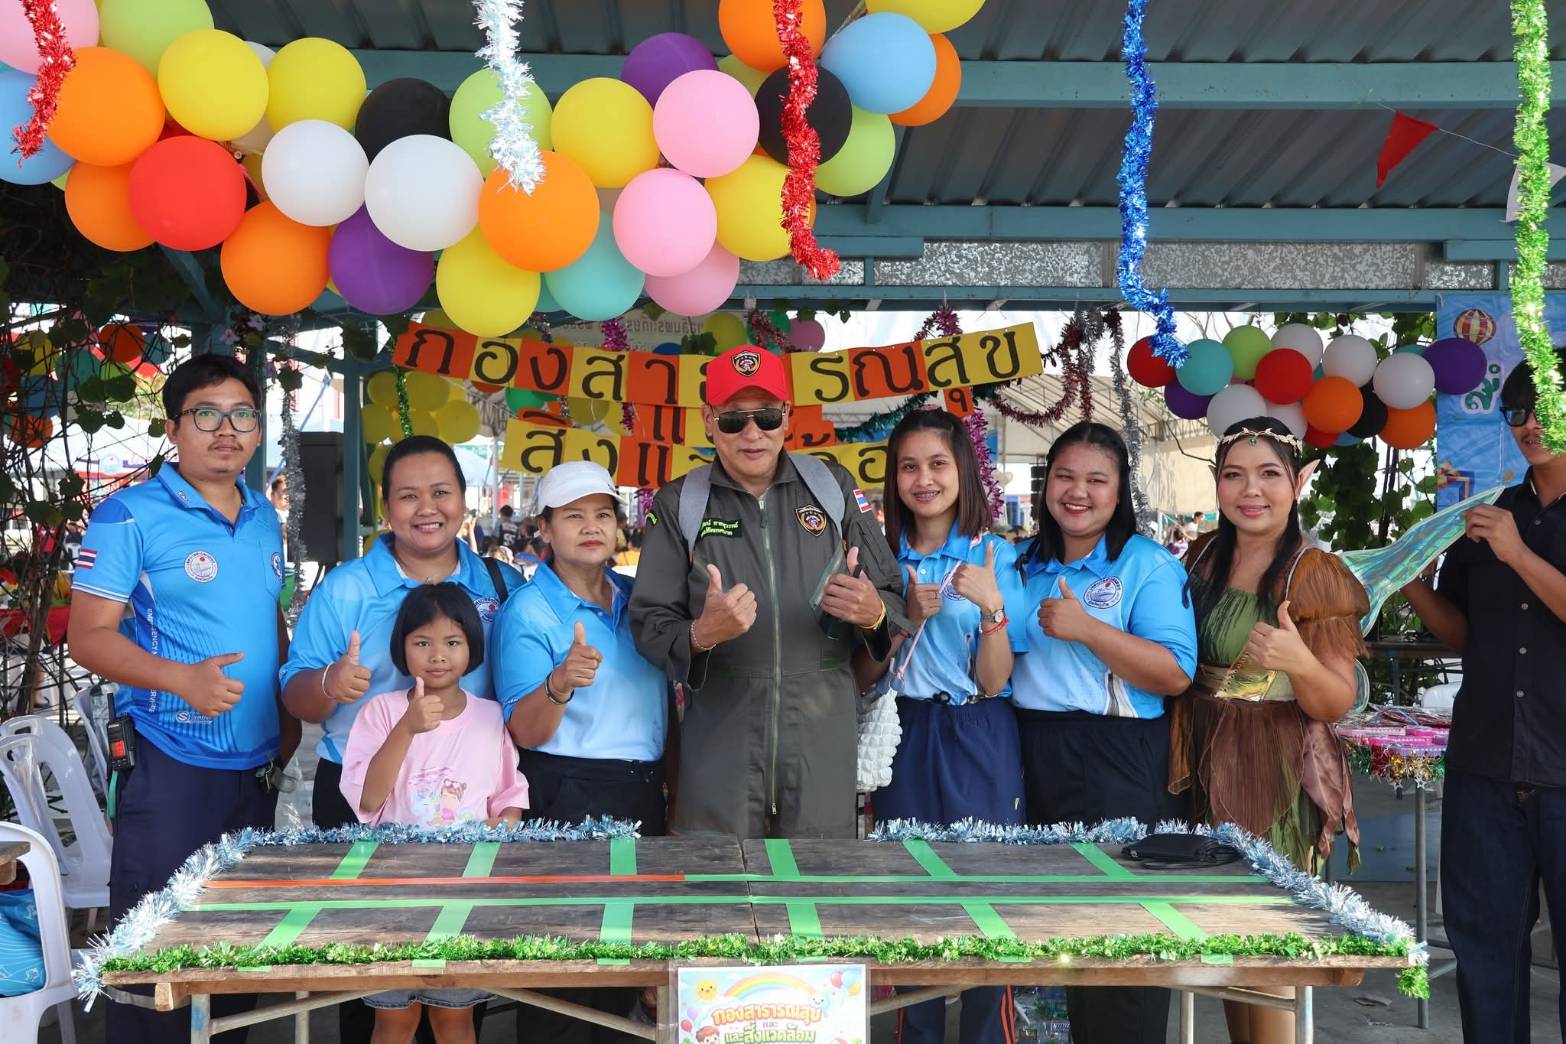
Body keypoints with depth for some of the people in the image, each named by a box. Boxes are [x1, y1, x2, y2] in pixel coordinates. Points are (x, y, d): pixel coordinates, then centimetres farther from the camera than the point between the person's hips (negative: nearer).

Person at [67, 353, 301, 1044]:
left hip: (258, 764, 6)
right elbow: (89, 636, -12)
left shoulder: (264, 518, 11)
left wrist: (290, 711, 11)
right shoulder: (130, 516, -9)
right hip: (170, 767, -6)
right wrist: (184, 679, -26)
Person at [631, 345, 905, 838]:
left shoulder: (834, 488, 6)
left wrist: (872, 612, -15)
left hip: (822, 737, 1)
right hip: (719, 741, -1)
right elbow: (648, 623, -1)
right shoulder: (678, 504, 4)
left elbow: (894, 600, 9)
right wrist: (700, 635, -22)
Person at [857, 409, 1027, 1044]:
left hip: (977, 744, -2)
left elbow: (992, 681, -8)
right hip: (902, 740, 2)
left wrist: (992, 608, -24)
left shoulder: (994, 556, -3)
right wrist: (906, 616, -13)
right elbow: (864, 673, 3)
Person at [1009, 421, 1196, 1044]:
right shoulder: (1026, 565, 12)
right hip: (1038, 760, 6)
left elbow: (1175, 675, -15)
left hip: (1118, 765, -6)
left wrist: (1088, 629, -21)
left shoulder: (1148, 565, -6)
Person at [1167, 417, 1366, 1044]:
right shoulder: (1201, 560, 7)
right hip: (1207, 769, 6)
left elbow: (1336, 705, -11)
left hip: (1276, 779, -6)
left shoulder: (1315, 574, -10)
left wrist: (1300, 663, -31)